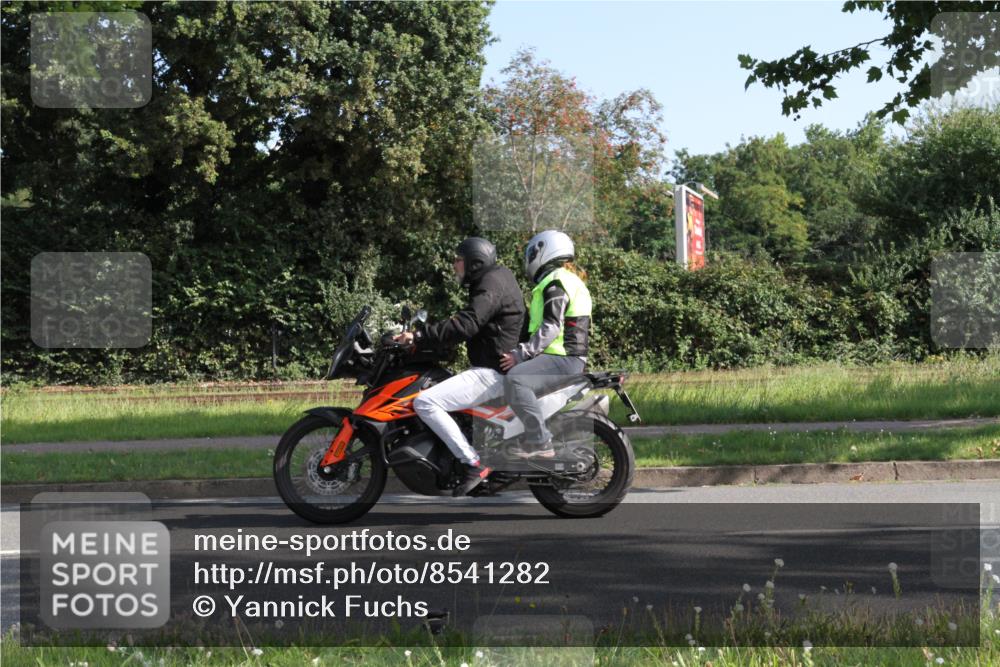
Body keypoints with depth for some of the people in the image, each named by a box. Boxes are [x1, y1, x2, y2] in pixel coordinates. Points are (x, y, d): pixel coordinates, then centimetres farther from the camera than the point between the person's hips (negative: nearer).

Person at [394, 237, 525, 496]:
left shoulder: (491, 285, -14)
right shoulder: (496, 278, 18)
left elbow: (464, 326, -27)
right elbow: (467, 322, 24)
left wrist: (418, 337, -26)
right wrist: (422, 335, 19)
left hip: (492, 374, -11)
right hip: (495, 369, 11)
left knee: (425, 402, -22)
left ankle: (475, 463, -23)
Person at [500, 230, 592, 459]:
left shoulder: (555, 283, -9)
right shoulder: (571, 280, 25)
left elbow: (551, 327, -20)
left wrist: (521, 353, -23)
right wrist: (523, 352, 27)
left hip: (563, 359, -11)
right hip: (571, 357, 11)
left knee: (515, 379, -31)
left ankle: (540, 442, -33)